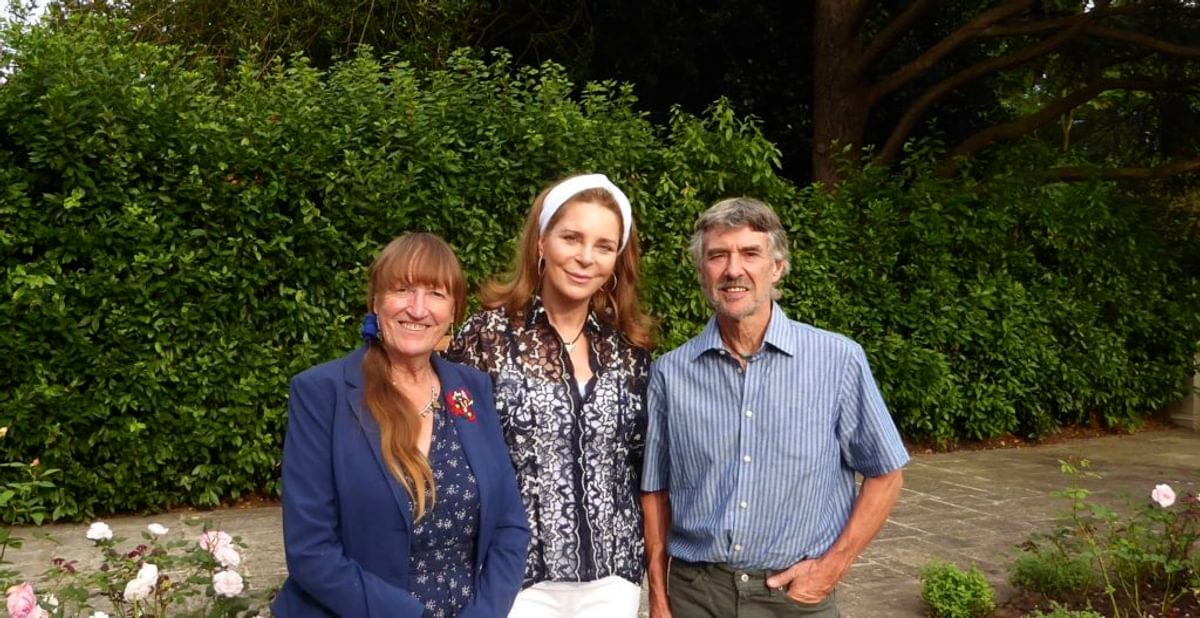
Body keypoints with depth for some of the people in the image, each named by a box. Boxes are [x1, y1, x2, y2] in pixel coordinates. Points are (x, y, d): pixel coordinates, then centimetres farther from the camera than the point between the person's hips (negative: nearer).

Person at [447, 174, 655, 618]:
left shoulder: (628, 348, 4)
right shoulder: (488, 335, -7)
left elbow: (640, 460, 12)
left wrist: (648, 556, 10)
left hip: (612, 573, 3)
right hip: (518, 575, -3)